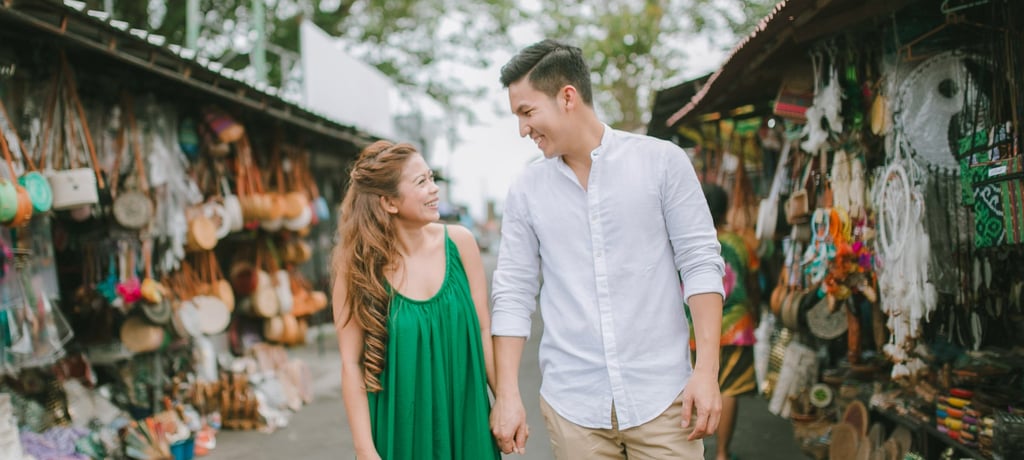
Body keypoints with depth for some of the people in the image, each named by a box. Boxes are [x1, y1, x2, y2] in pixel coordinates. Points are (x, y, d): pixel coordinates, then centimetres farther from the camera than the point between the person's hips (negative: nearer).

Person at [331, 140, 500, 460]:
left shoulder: (459, 242, -6)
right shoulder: (357, 266, -11)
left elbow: (484, 330, 1)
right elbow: (351, 364, -9)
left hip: (465, 421, 2)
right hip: (400, 429, -2)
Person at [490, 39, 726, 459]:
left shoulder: (662, 161, -3)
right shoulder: (525, 190, 3)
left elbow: (700, 262, -3)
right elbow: (513, 294, 4)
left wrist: (707, 369, -10)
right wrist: (507, 394, -1)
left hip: (661, 394, -2)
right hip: (571, 402, 2)